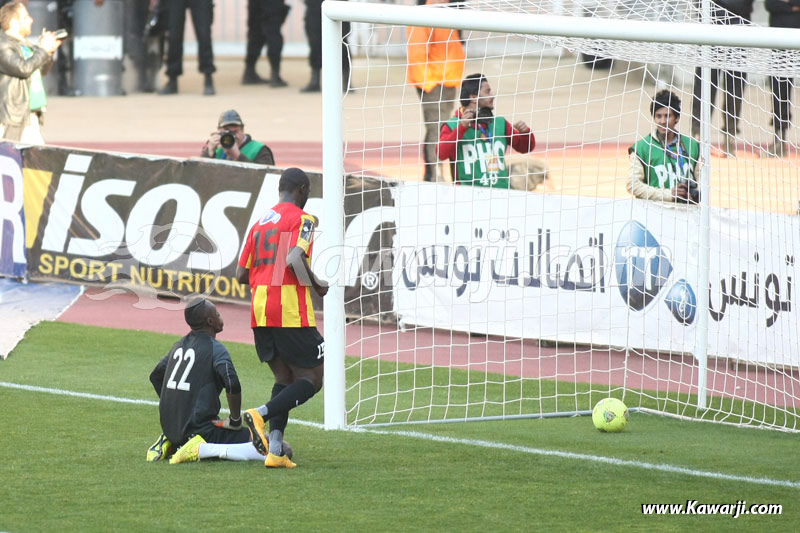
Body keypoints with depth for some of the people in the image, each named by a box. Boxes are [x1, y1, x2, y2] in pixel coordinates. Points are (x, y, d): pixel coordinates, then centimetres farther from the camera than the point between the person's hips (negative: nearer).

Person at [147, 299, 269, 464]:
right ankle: (202, 449, -20)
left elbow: (155, 376, 27)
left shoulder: (179, 345, 13)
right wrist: (235, 421, -9)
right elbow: (232, 385, -23)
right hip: (200, 429, -8)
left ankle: (169, 443, 13)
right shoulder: (215, 349, -9)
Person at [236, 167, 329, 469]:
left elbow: (241, 274, 17)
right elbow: (295, 259, -20)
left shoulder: (260, 223, 18)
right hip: (291, 312, -7)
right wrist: (315, 285, -4)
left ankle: (274, 450, 0)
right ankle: (261, 414, -20)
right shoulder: (302, 219, -4)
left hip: (260, 313, 7)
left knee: (284, 378, 15)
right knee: (312, 380, 3)